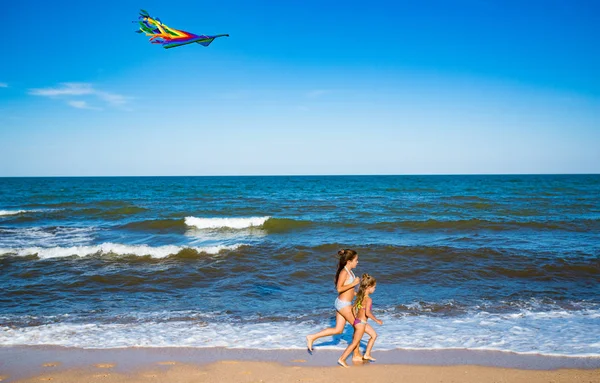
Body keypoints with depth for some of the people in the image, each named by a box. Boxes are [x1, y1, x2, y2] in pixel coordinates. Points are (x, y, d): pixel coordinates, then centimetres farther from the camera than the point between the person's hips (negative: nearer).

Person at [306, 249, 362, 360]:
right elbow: (339, 288, -24)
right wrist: (353, 284, -22)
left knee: (338, 330, 14)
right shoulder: (344, 272, -18)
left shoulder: (349, 271, 11)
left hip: (342, 303, 10)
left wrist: (355, 293, 14)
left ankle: (312, 337, 16)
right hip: (344, 304, -10)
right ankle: (356, 355, 11)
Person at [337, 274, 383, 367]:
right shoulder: (368, 299, -21)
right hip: (361, 323, -9)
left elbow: (354, 308, 11)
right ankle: (342, 359, 4)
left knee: (374, 335, 21)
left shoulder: (360, 296, 5)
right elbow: (367, 313, -29)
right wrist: (377, 320, -18)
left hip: (358, 321, 9)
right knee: (355, 343, 0)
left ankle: (367, 354, 27)